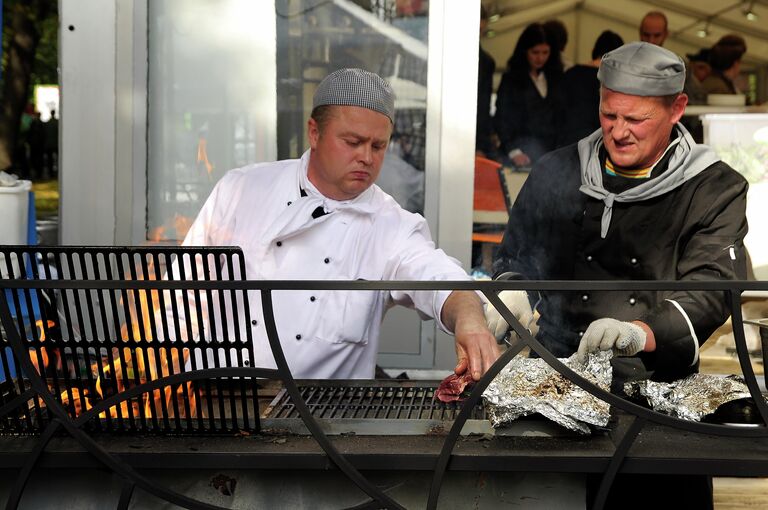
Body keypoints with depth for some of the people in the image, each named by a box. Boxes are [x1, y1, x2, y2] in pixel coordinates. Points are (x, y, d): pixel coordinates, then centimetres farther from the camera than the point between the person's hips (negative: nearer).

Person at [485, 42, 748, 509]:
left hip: (658, 386, -1)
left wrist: (639, 334, -28)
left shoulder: (716, 190, 2)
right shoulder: (558, 172, 10)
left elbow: (710, 291, -10)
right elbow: (517, 256, 22)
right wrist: (510, 292, -2)